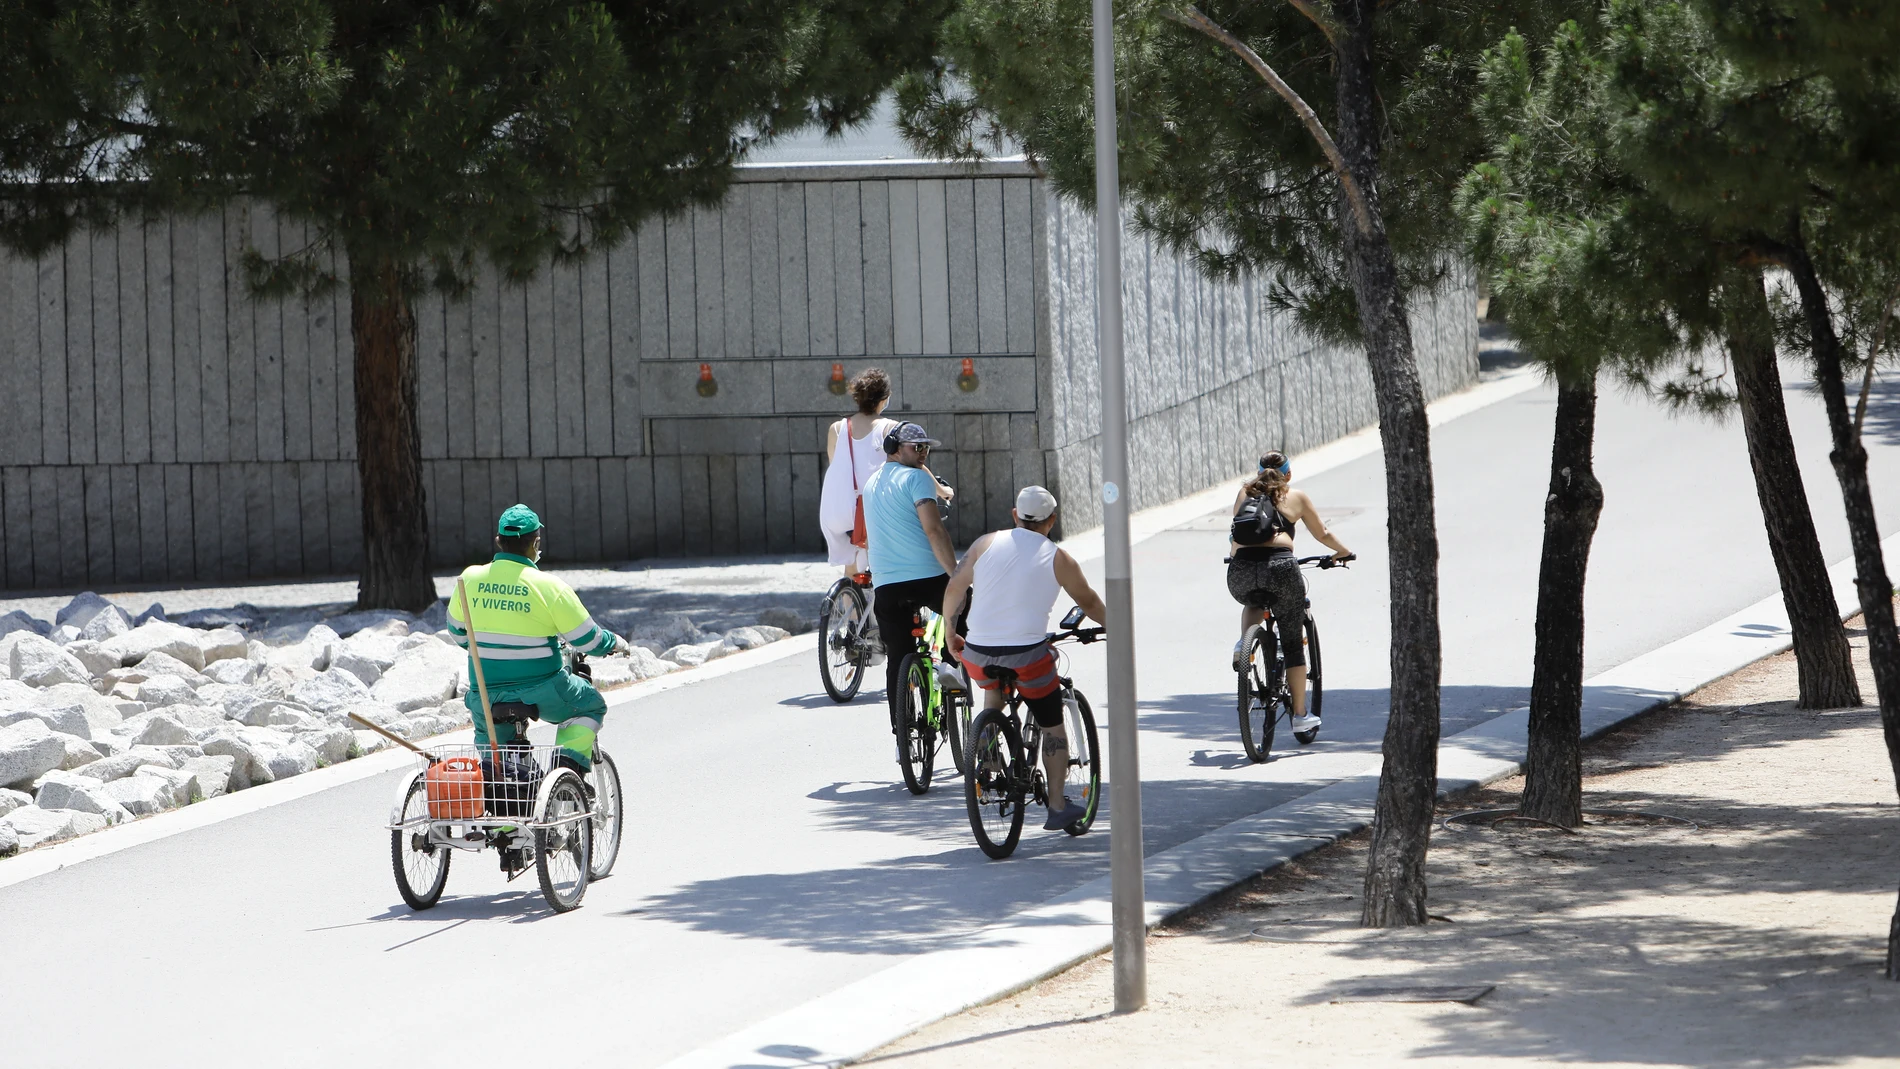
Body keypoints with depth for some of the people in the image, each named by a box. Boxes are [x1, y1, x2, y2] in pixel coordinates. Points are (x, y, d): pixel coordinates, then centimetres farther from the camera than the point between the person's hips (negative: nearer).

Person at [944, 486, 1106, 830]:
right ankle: (1058, 807, 17)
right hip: (1027, 656, -3)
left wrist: (950, 632, 21)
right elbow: (1089, 602, 16)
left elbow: (954, 589, 6)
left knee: (994, 688, 36)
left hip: (978, 656, 3)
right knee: (1053, 726, 15)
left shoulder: (986, 543, 5)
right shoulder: (1058, 559, 2)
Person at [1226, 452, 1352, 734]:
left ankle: (1243, 643, 10)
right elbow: (1322, 534, 25)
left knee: (1253, 603, 39)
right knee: (1293, 645, 12)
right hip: (1279, 567, -2)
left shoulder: (1245, 493, 22)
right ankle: (1300, 716, 15)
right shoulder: (1295, 497, 15)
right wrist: (1342, 552, 45)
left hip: (1241, 571, 2)